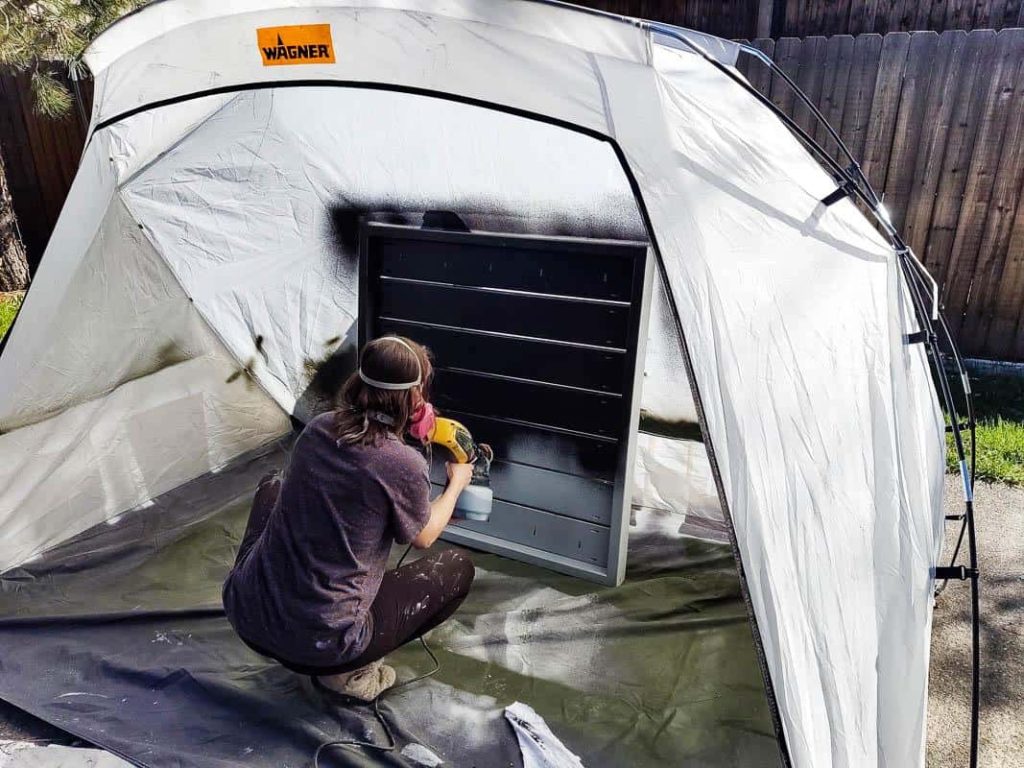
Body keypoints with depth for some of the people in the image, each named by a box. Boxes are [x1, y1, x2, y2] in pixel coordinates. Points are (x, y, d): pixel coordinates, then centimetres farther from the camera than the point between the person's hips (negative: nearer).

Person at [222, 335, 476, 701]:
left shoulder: (318, 427, -2)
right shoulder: (405, 464, -18)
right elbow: (422, 537, 3)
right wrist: (457, 483, 19)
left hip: (244, 612, 6)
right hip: (318, 643, -5)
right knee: (458, 568, 12)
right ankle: (346, 670, 8)